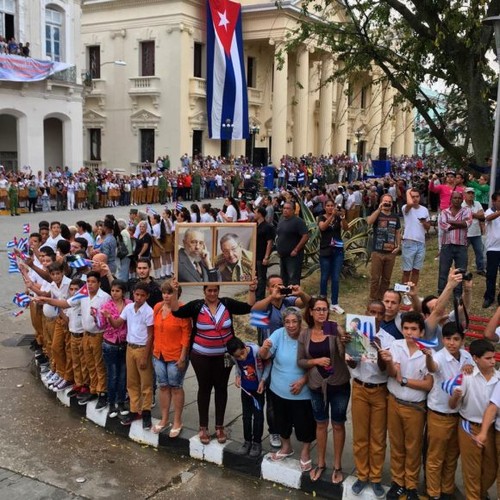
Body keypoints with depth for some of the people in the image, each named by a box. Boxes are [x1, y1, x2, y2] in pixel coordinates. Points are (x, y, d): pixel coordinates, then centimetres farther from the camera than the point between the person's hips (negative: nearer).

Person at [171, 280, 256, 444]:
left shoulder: (227, 304, -4)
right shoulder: (196, 306, -8)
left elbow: (248, 307, -5)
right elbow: (176, 311, -17)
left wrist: (252, 290, -17)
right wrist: (174, 292, -27)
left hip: (223, 356, 1)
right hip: (201, 356, -1)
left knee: (221, 388, 10)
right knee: (204, 388, 9)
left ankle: (220, 426, 22)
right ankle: (203, 427, 19)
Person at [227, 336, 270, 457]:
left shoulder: (256, 350, -31)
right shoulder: (235, 355, -19)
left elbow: (268, 364, -15)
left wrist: (263, 380, -19)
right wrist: (237, 376, -11)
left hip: (258, 389, -3)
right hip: (245, 389, 4)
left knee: (258, 415, 7)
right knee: (246, 416, 14)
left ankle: (257, 442, 22)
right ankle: (247, 441, 30)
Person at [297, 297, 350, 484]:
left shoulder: (336, 330, -13)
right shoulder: (305, 334, -4)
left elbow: (345, 356, -21)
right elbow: (300, 361, 0)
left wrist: (343, 340, -39)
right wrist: (316, 361, -17)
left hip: (339, 384, -2)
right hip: (316, 385, 3)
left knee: (338, 425, 11)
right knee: (321, 424, 18)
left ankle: (337, 466, 28)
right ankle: (321, 463, 35)